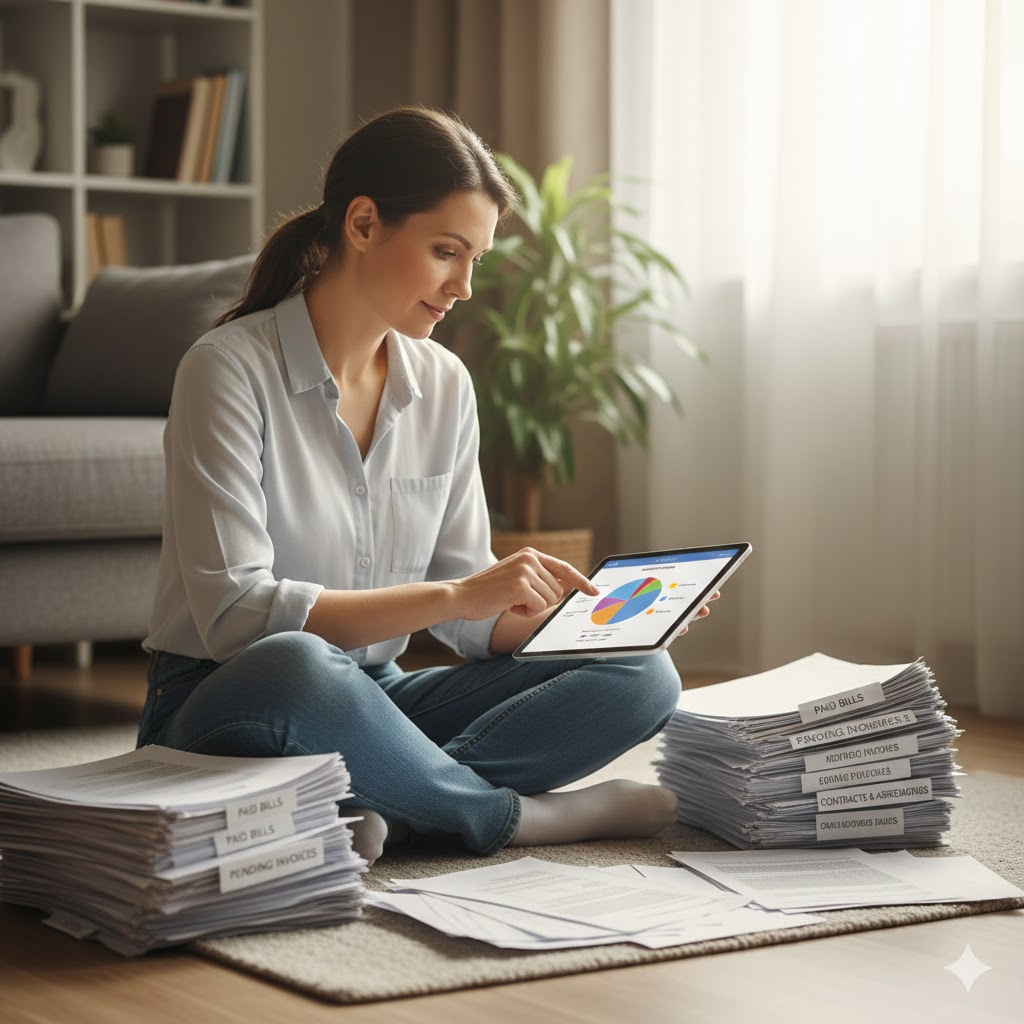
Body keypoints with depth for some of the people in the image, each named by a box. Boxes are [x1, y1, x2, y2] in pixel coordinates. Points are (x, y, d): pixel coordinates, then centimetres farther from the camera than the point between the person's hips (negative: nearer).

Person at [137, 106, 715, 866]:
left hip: (372, 705, 6)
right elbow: (232, 611, -22)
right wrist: (454, 596, -26)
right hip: (223, 711, -6)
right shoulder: (231, 370, -12)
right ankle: (517, 816, -19)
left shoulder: (445, 385, 6)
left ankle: (381, 811, -29)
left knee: (639, 676, -12)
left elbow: (473, 622, 8)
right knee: (293, 669, -41)